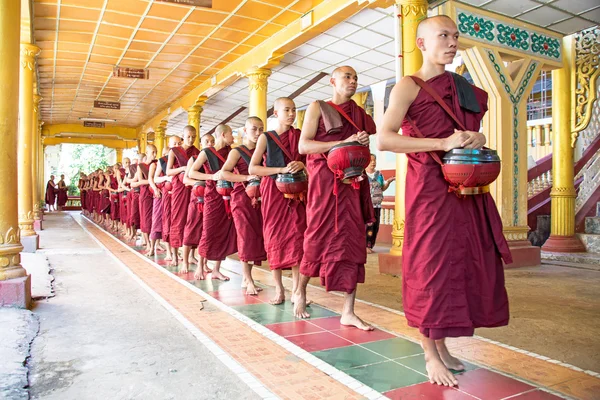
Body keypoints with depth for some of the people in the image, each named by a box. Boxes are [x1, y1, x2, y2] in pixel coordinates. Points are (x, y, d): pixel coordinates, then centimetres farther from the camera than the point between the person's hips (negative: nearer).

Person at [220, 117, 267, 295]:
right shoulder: (237, 152, -1)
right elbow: (223, 173, -13)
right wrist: (247, 177, -22)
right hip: (242, 198, -5)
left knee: (257, 237, 5)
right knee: (247, 237, -6)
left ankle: (246, 277, 17)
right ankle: (249, 281, 1)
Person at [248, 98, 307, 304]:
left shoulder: (300, 136, 9)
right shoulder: (266, 137, 3)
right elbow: (252, 168, -5)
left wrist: (302, 165, -12)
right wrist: (281, 169, -15)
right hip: (273, 192, -1)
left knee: (297, 237, -6)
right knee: (275, 238, 1)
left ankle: (296, 290, 2)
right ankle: (279, 289, 11)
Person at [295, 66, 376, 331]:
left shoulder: (359, 114, 18)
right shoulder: (317, 108, 4)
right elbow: (303, 145, -8)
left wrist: (364, 145, -3)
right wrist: (344, 143, -16)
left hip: (352, 183, 4)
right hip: (324, 182, -4)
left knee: (352, 243, -1)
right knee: (317, 240, 1)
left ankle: (348, 312, 4)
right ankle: (301, 293, 25)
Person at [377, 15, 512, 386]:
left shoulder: (463, 88, 18)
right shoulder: (409, 86, -4)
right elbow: (384, 139, -18)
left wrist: (477, 140, 2)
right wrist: (443, 144, -22)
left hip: (465, 187, 7)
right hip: (430, 186, -7)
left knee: (463, 262, 8)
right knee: (432, 265, -3)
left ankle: (442, 345, 22)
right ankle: (430, 353, 10)